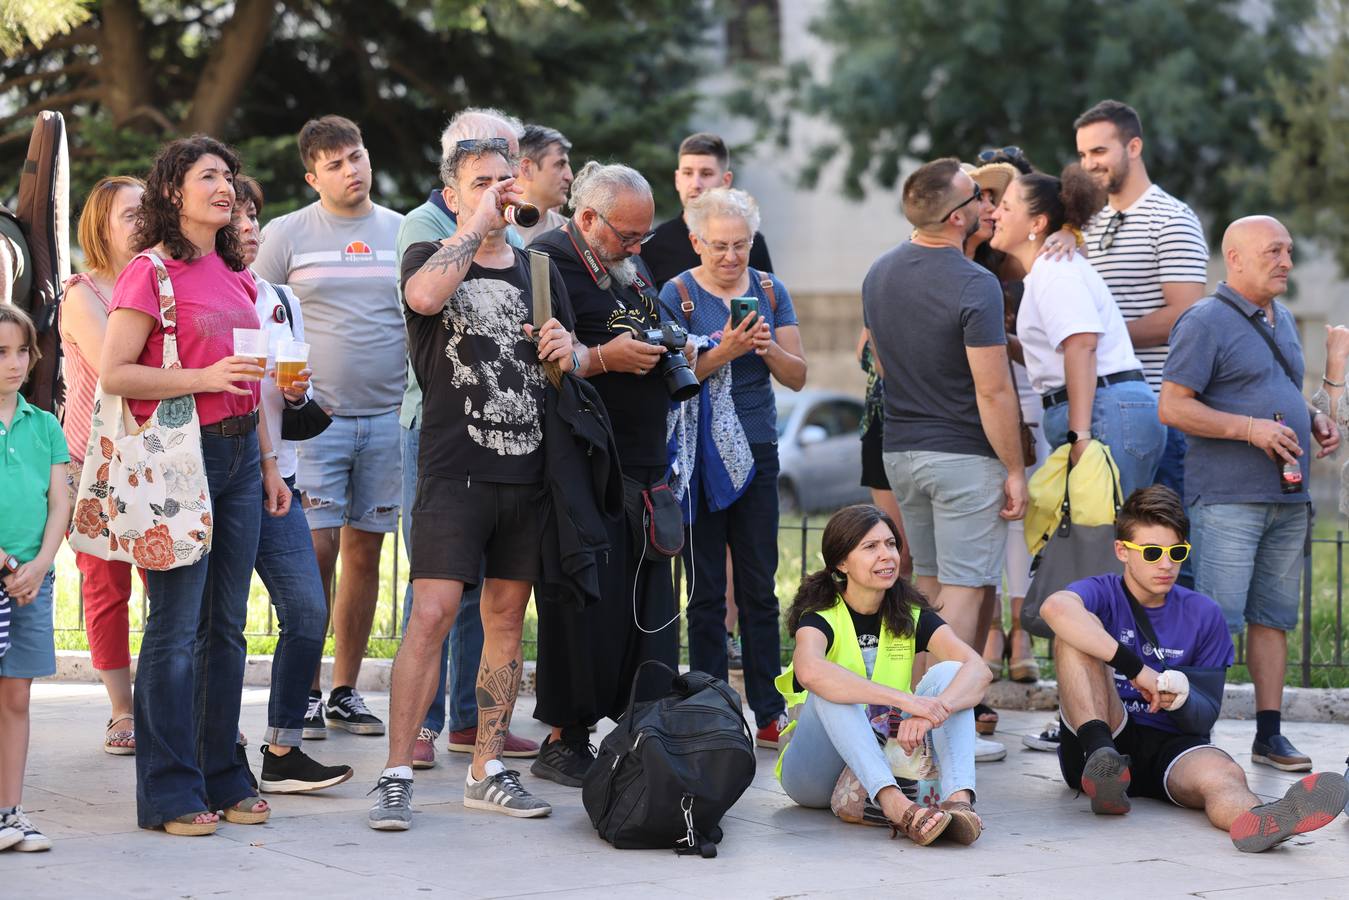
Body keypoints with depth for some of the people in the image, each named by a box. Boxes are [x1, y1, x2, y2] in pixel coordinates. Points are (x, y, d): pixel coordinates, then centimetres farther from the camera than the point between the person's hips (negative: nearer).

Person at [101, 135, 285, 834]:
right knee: (176, 626, -4)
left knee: (226, 624, 10)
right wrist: (205, 377, -20)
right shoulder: (151, 272, -7)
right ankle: (169, 792, 2)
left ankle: (223, 777, 17)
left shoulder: (232, 273, 16)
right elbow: (114, 375, -13)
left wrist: (267, 463, 20)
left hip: (239, 454, 7)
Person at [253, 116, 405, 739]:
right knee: (315, 552, -8)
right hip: (314, 418, -3)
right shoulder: (286, 235, 3)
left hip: (388, 416, 3)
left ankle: (344, 691, 14)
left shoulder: (403, 232, 10)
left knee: (365, 552, 6)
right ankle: (303, 692, 1)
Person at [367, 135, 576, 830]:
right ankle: (396, 777, -10)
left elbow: (572, 366, 23)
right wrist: (478, 223, -14)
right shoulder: (430, 258, 2)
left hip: (526, 470, 5)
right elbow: (426, 295, -23)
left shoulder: (538, 271, 16)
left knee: (507, 619, 8)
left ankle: (487, 771, 16)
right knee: (432, 616, -14)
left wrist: (567, 353, -1)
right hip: (453, 471, -5)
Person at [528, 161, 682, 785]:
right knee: (587, 605, -6)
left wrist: (672, 351, 12)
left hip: (643, 463, 9)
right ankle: (562, 740, 3)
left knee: (649, 602, 8)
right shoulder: (549, 261, -9)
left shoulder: (630, 265, 19)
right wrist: (603, 358, -20)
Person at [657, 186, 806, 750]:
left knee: (759, 586, 4)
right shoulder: (677, 295, -3)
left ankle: (768, 713, 7)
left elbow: (798, 377, 7)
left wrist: (769, 348, -13)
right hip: (697, 453, -3)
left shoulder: (770, 291, 7)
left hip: (757, 450, 3)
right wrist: (725, 351, -23)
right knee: (707, 588, 1)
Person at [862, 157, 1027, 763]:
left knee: (927, 583, 17)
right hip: (964, 455, -7)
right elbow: (993, 391, -19)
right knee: (964, 589, -3)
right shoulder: (974, 286, -19)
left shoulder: (879, 274, 6)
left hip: (900, 450, 7)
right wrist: (1014, 470, -11)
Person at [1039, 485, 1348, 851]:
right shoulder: (1103, 594, 2)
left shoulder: (1204, 615, 11)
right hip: (1096, 740, -1)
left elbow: (1206, 716, 7)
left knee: (1224, 775, -36)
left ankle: (1261, 821, -75)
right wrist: (1135, 668, -31)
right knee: (1079, 632, -22)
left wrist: (1179, 697, -18)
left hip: (1171, 746, 1)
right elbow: (1056, 607, -26)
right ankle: (1101, 763, -40)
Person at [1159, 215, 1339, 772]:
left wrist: (1315, 420, 9)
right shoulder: (1206, 321, -7)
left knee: (1273, 617, 8)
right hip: (1228, 496, -8)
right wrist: (1250, 428, -19)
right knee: (1217, 622, -11)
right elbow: (1172, 407, -13)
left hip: (1288, 496, 8)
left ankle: (1269, 733, 12)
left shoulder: (1283, 320, 19)